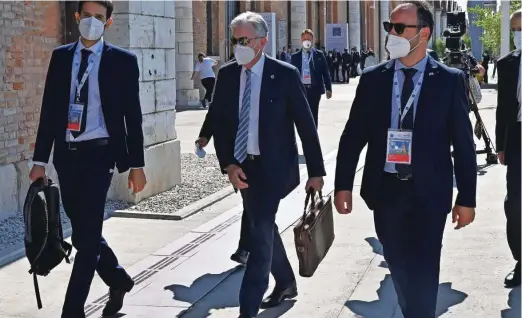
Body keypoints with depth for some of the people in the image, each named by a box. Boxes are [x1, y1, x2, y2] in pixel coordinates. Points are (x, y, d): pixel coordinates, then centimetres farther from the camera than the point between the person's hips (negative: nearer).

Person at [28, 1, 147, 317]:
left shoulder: (123, 61, 0)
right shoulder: (61, 56, 9)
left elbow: (133, 116, -1)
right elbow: (49, 111, 9)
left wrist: (137, 164, -4)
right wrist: (41, 159, 5)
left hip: (98, 154, -4)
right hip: (67, 155, 5)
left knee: (87, 237, -6)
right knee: (84, 233, 14)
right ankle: (118, 280, 38)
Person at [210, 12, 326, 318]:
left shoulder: (285, 74, -10)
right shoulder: (227, 75, 1)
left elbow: (306, 125, -7)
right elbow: (218, 122, 4)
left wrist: (316, 171, -6)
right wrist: (229, 164, -8)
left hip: (274, 166, -5)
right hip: (243, 166, 5)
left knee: (261, 230, -14)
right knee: (264, 227, 18)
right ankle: (286, 284, 40)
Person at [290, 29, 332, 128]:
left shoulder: (319, 55, 5)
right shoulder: (295, 56, 6)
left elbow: (325, 72, 4)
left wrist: (328, 88, -3)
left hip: (315, 89, 0)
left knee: (314, 115, 3)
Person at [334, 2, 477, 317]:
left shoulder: (449, 79, -3)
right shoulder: (373, 78, 3)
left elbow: (463, 143, -2)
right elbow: (353, 135, 6)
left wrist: (467, 198, -2)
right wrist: (343, 185, 1)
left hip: (429, 193, -3)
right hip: (386, 190, 3)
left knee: (423, 271, -3)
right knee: (399, 267, 14)